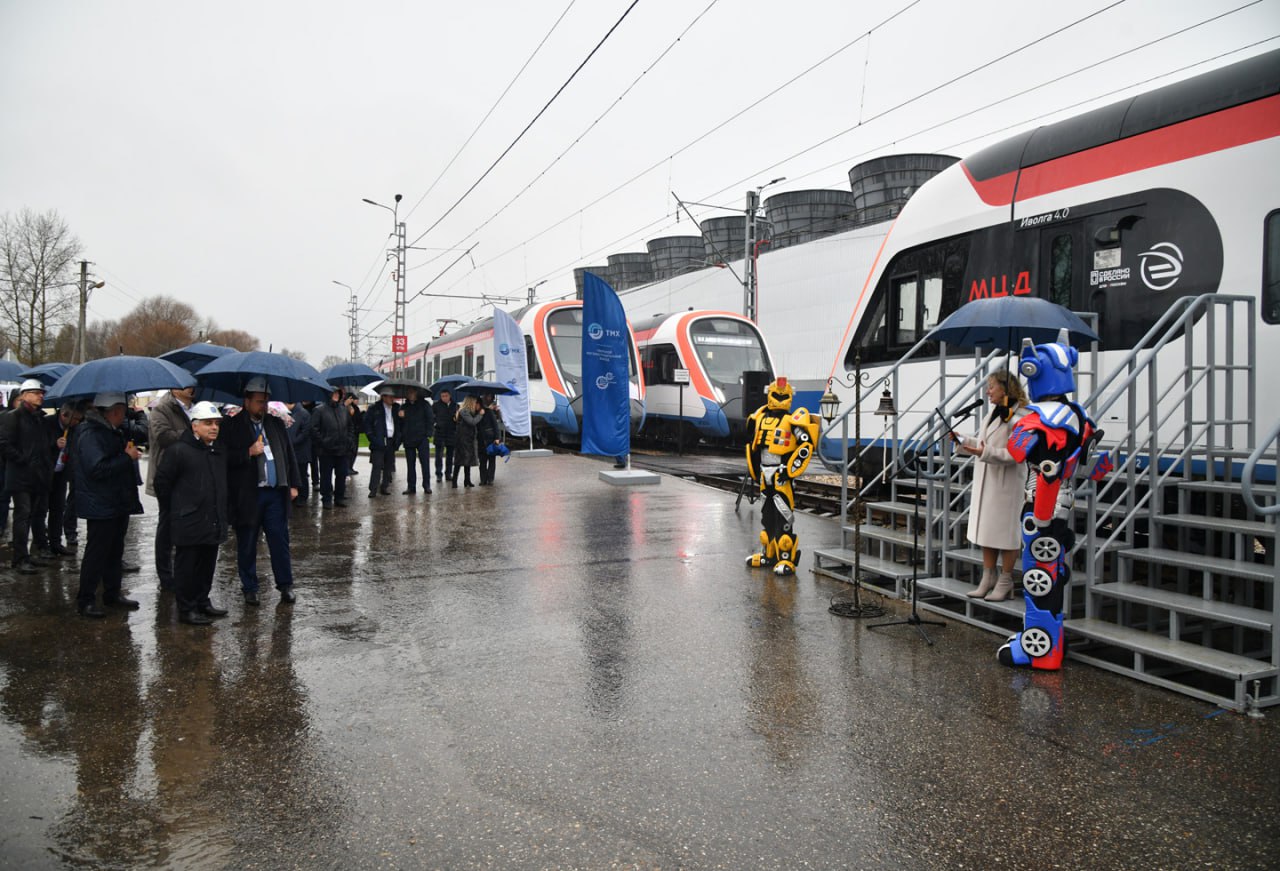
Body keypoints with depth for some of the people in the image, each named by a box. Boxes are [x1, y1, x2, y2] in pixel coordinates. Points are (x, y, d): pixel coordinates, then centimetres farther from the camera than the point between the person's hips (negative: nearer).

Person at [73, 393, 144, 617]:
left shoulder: (115, 431, 12)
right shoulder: (90, 434, -17)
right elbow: (97, 469, -25)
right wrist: (127, 457, -20)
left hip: (119, 503, 10)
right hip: (100, 505, -9)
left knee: (115, 550, 16)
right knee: (96, 553, -3)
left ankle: (113, 593, 26)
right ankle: (85, 600, 7)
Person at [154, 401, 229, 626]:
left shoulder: (219, 451, 11)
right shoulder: (178, 450, -11)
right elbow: (161, 481, -7)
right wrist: (172, 510, -1)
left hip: (214, 521, 7)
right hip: (189, 522, -7)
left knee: (207, 565, 15)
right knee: (187, 567, 2)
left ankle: (202, 602, 28)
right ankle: (186, 609, 11)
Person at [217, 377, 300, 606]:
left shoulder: (276, 424, 13)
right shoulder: (232, 427, -2)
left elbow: (289, 455, 17)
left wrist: (293, 484, 11)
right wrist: (249, 453, -17)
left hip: (276, 492, 3)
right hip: (247, 495, -3)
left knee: (280, 540, 3)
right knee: (247, 545, 7)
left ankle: (285, 585, 12)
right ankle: (249, 588, 19)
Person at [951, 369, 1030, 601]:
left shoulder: (1019, 417, -15)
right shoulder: (994, 412, 13)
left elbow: (1014, 454, -20)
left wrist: (984, 452, -30)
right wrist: (963, 441, 9)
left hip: (1006, 483, -9)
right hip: (985, 480, 9)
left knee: (1005, 532, 0)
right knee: (985, 530, 12)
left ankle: (1005, 582, 11)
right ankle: (989, 577, 22)